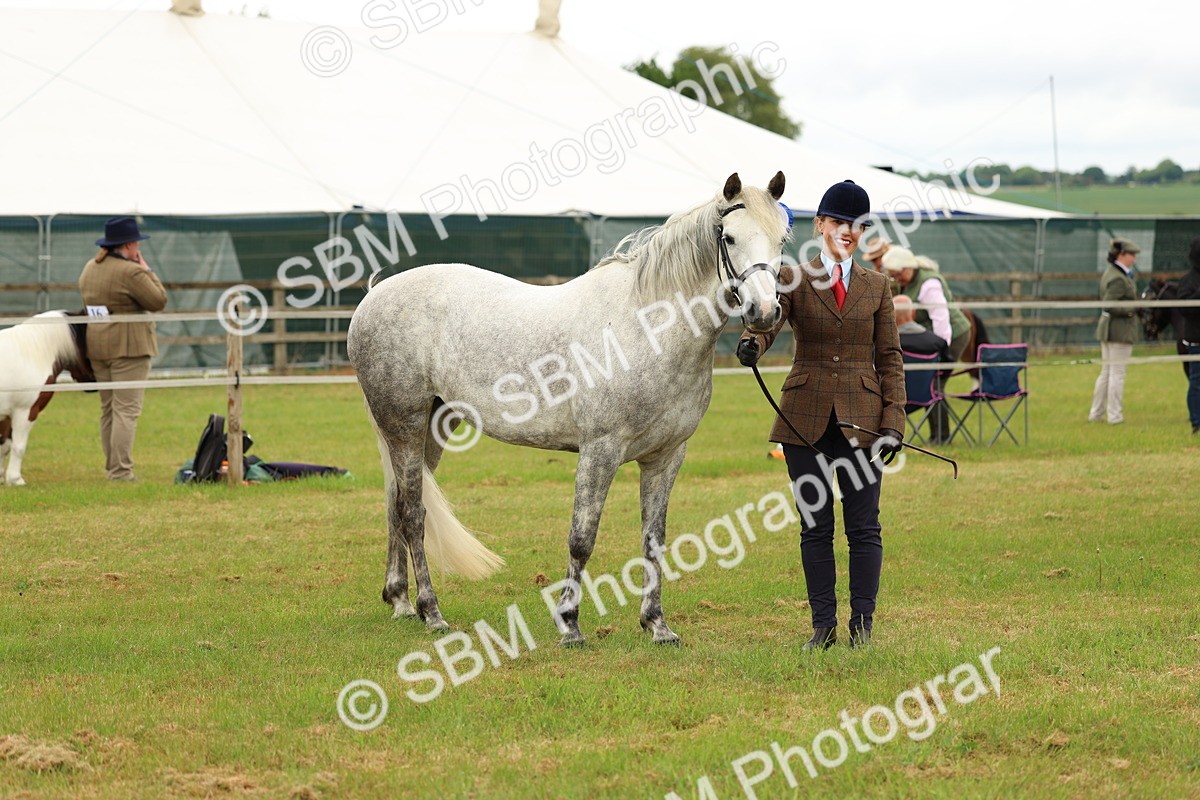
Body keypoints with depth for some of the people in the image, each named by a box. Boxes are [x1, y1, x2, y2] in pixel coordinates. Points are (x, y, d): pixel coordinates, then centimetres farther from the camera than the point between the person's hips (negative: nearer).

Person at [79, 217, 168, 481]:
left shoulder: (89, 269, 10)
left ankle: (112, 466, 17)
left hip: (96, 345, 8)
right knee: (126, 409, -7)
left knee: (108, 408, 14)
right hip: (128, 345, -8)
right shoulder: (131, 272, -16)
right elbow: (158, 301, -11)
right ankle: (121, 472, -12)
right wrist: (146, 271, -2)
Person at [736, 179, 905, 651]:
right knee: (816, 526, 4)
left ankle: (862, 623, 7)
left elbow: (890, 358, 8)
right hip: (806, 416, -1)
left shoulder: (876, 287, 9)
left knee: (864, 527, 0)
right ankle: (823, 625, 10)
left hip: (861, 417, 1)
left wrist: (893, 419, -2)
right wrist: (750, 343, -39)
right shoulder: (793, 280, 4)